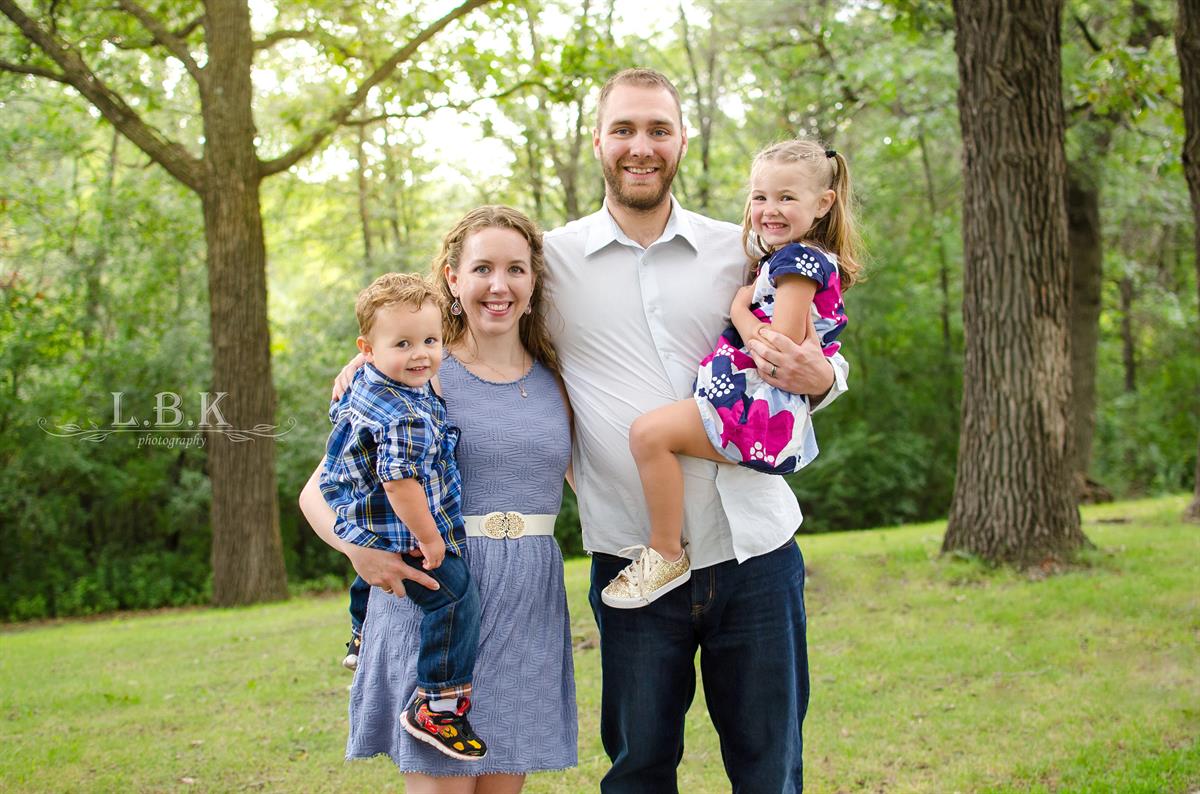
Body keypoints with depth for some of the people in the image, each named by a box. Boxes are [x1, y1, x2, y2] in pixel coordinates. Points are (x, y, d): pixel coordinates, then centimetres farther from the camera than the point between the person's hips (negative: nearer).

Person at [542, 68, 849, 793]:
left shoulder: (742, 255, 6)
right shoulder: (553, 260, 3)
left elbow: (822, 361, 16)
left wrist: (818, 378, -8)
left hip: (754, 550, 1)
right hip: (631, 562, -1)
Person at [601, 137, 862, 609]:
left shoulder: (797, 260, -13)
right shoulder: (787, 261, 19)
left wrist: (739, 310, -7)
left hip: (762, 410, -12)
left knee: (649, 432, -25)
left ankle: (666, 556, -15)